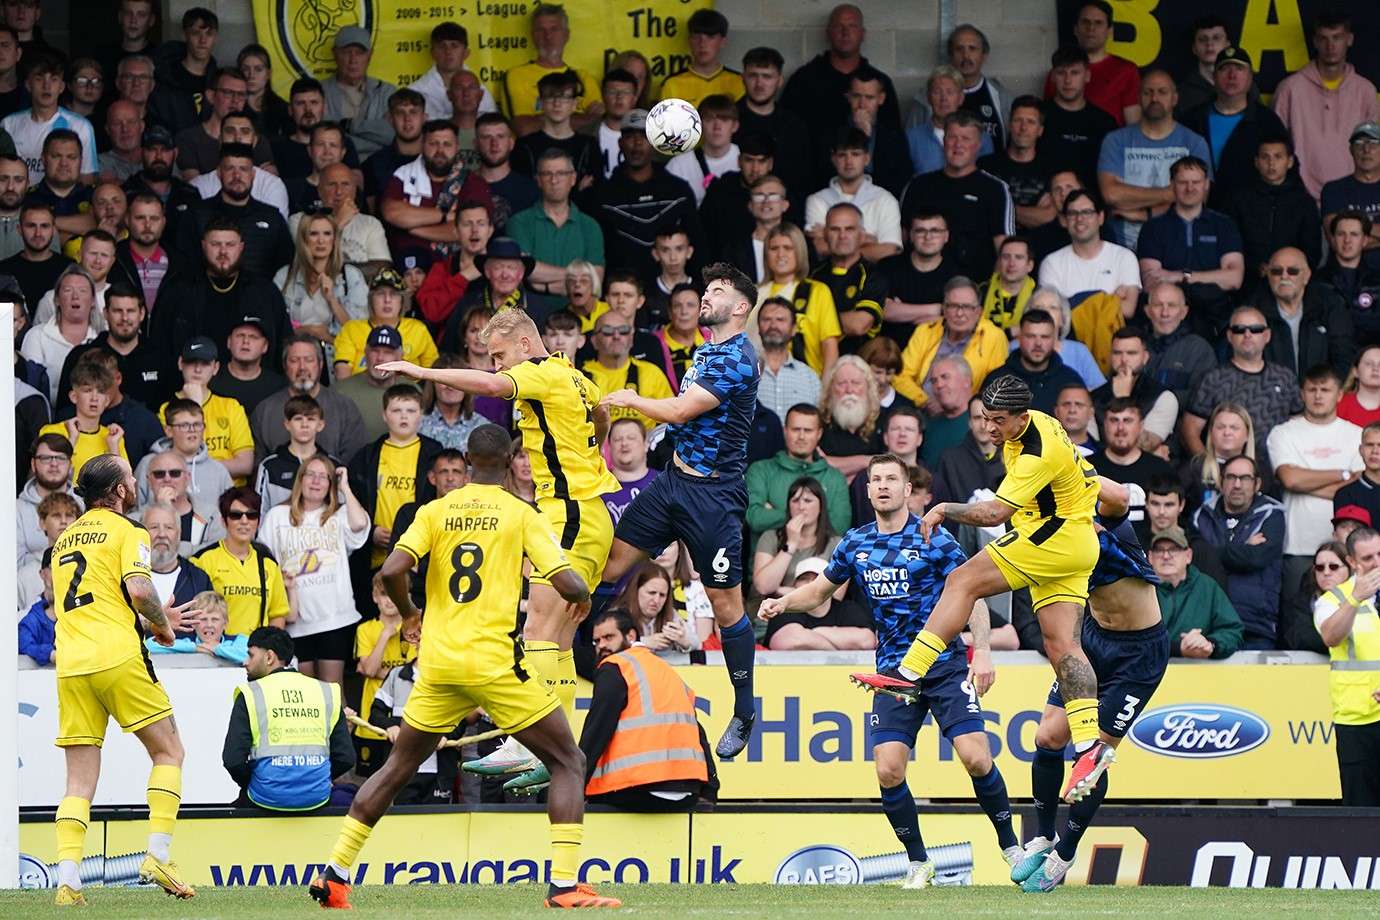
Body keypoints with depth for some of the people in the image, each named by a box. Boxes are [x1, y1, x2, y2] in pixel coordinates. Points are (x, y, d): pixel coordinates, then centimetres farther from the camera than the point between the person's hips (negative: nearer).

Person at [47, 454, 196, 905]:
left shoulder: (65, 538, 23)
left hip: (70, 665, 6)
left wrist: (152, 618, 29)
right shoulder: (126, 531, 0)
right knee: (169, 752, 9)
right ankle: (158, 853, -3)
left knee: (79, 781, 4)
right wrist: (161, 624, 3)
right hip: (117, 657, -6)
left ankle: (67, 879, -11)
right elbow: (138, 589, -15)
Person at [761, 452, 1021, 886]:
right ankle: (918, 864, 8)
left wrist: (982, 651, -16)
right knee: (888, 771, -10)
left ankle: (1011, 847, 4)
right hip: (893, 670, 3)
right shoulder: (856, 543, 7)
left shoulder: (933, 538, -5)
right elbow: (819, 590, 20)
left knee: (976, 758, -15)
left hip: (945, 666, -3)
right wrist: (783, 602, 0)